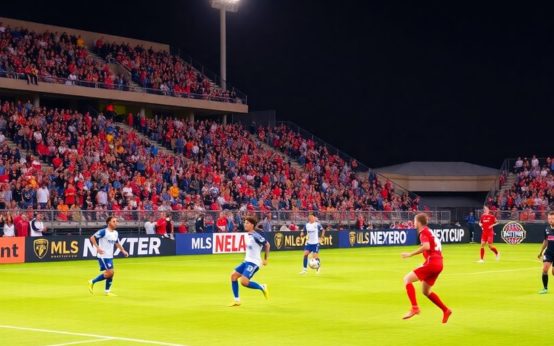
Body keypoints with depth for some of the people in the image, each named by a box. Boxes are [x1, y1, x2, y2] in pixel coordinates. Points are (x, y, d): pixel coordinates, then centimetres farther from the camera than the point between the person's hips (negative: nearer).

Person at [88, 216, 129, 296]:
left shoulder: (116, 233, 9)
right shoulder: (103, 232, -14)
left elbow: (117, 243, 24)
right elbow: (92, 238, -13)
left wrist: (123, 251, 10)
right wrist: (97, 248, -23)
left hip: (110, 256, 8)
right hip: (103, 256, -8)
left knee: (110, 273, 7)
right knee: (110, 272, -13)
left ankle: (107, 291, 19)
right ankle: (92, 282, 0)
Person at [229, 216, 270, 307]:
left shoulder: (255, 236, -18)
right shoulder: (248, 235, 8)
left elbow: (267, 245, -12)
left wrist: (265, 259, -7)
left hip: (253, 263, -9)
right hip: (246, 261, 9)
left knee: (244, 281, -20)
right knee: (233, 276, 2)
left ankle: (262, 287, 3)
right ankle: (237, 300, 9)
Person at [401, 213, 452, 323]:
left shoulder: (423, 232, -8)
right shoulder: (429, 231, 20)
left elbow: (426, 246, -26)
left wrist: (410, 254, -22)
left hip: (432, 263, -9)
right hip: (438, 262, 9)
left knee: (407, 279, -9)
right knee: (426, 291, 20)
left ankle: (414, 308, -17)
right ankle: (446, 310, 20)